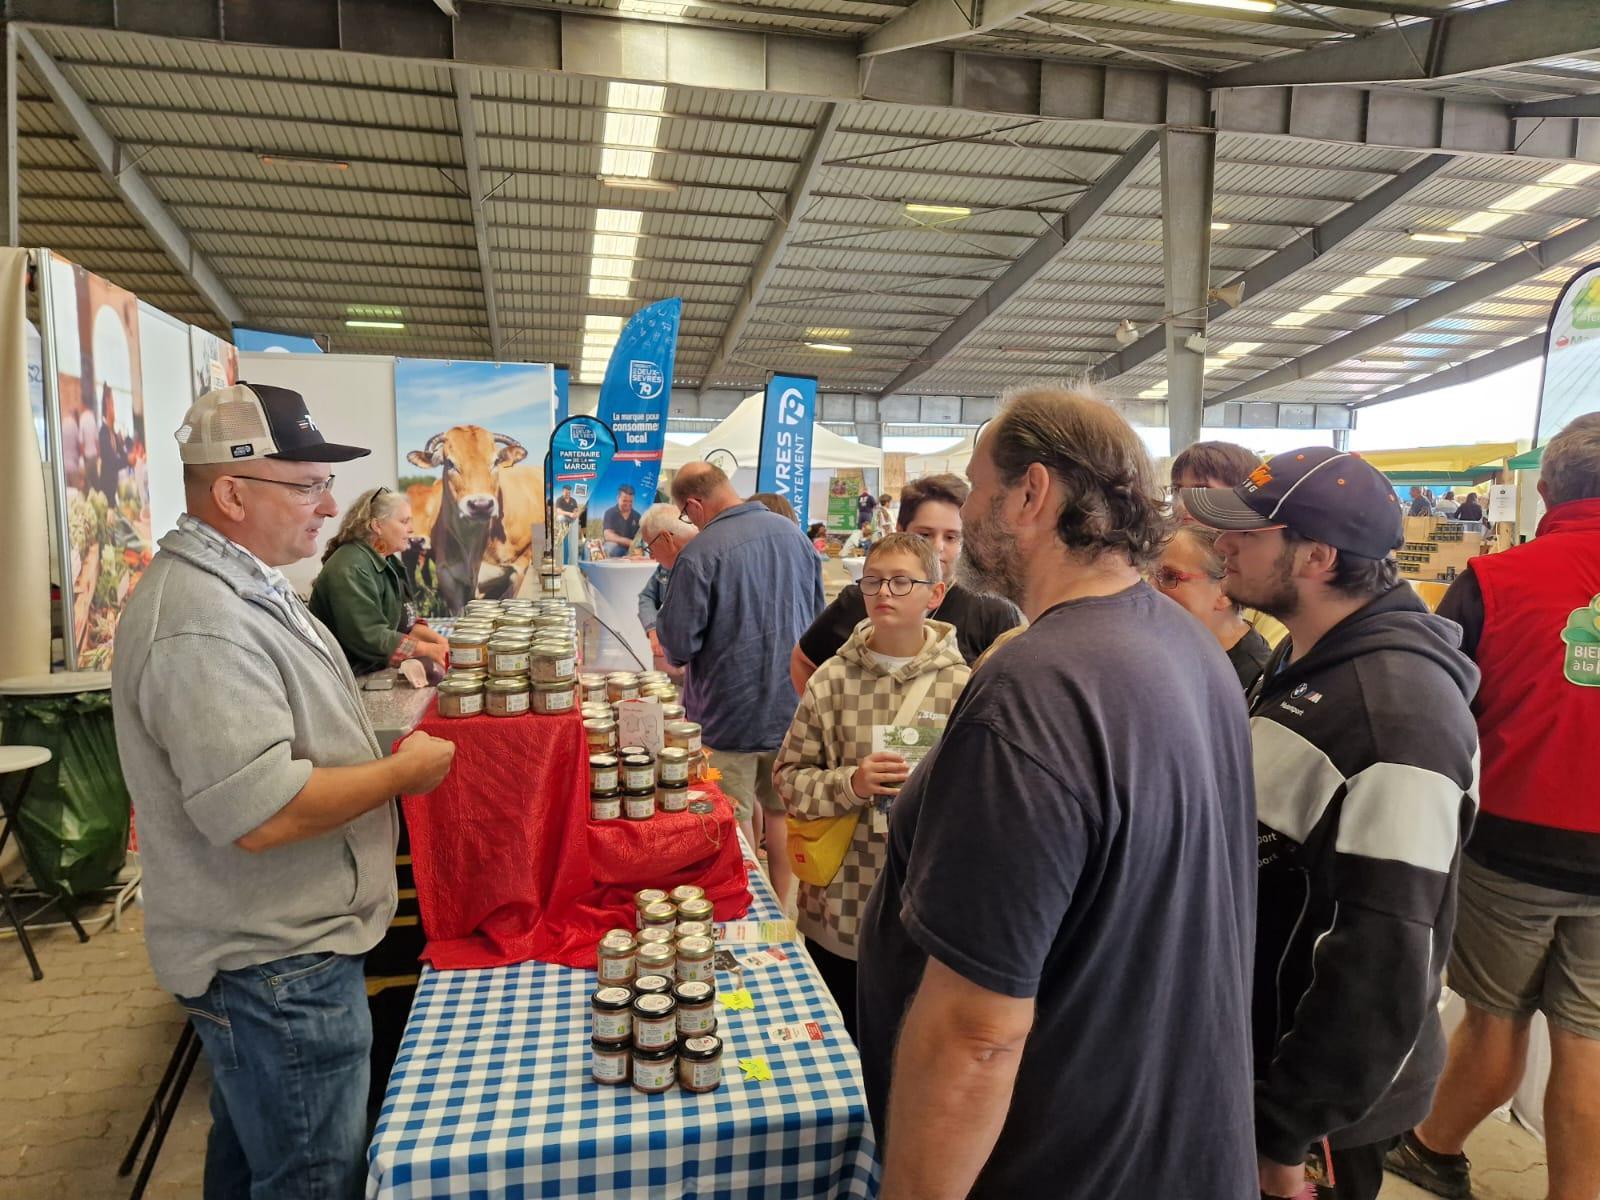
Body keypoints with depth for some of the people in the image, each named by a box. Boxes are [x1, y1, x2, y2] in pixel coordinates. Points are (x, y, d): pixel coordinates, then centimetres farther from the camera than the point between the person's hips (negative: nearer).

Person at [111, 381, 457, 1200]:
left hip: (265, 947, 10)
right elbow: (262, 814, -32)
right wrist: (404, 771, -19)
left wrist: (381, 754, 9)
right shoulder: (203, 625, -26)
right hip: (278, 966, -10)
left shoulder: (237, 584, 8)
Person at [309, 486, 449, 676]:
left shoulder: (387, 562, 10)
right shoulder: (351, 568, -19)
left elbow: (404, 622, 11)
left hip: (378, 665, 8)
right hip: (355, 674, -8)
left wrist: (439, 641, -6)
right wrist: (429, 650, -21)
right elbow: (369, 638, -25)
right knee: (437, 673, -20)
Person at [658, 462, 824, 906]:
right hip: (791, 705, 6)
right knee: (780, 812, 19)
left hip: (730, 710, -6)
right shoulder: (794, 533, 0)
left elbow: (677, 645, -17)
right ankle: (778, 913, 34)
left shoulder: (698, 555, -21)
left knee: (735, 820, 10)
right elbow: (818, 615, 11)